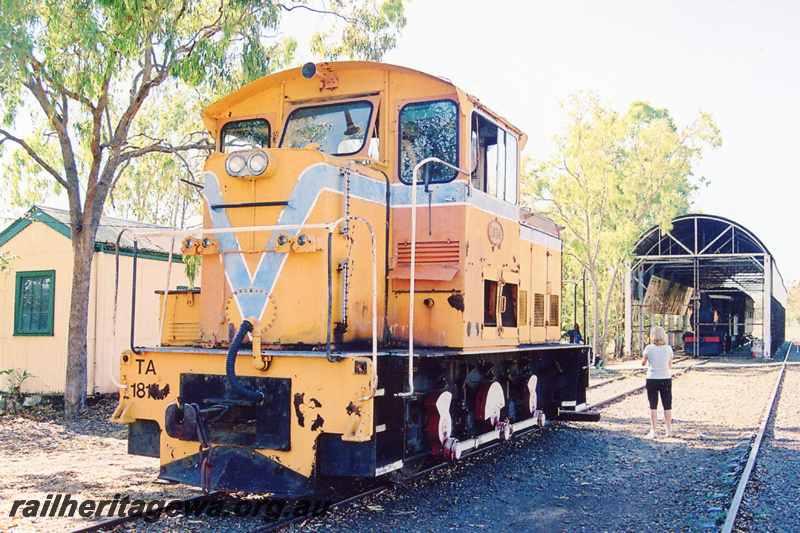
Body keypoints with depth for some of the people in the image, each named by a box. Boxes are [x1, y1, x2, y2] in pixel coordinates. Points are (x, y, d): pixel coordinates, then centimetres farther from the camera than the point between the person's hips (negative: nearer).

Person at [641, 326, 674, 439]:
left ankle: (654, 430, 3)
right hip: (666, 378, 2)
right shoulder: (668, 348, -2)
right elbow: (670, 364, 10)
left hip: (652, 379, -2)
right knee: (667, 406, 12)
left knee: (653, 406, 4)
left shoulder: (649, 348, -8)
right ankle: (669, 430, 18)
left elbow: (643, 363, 2)